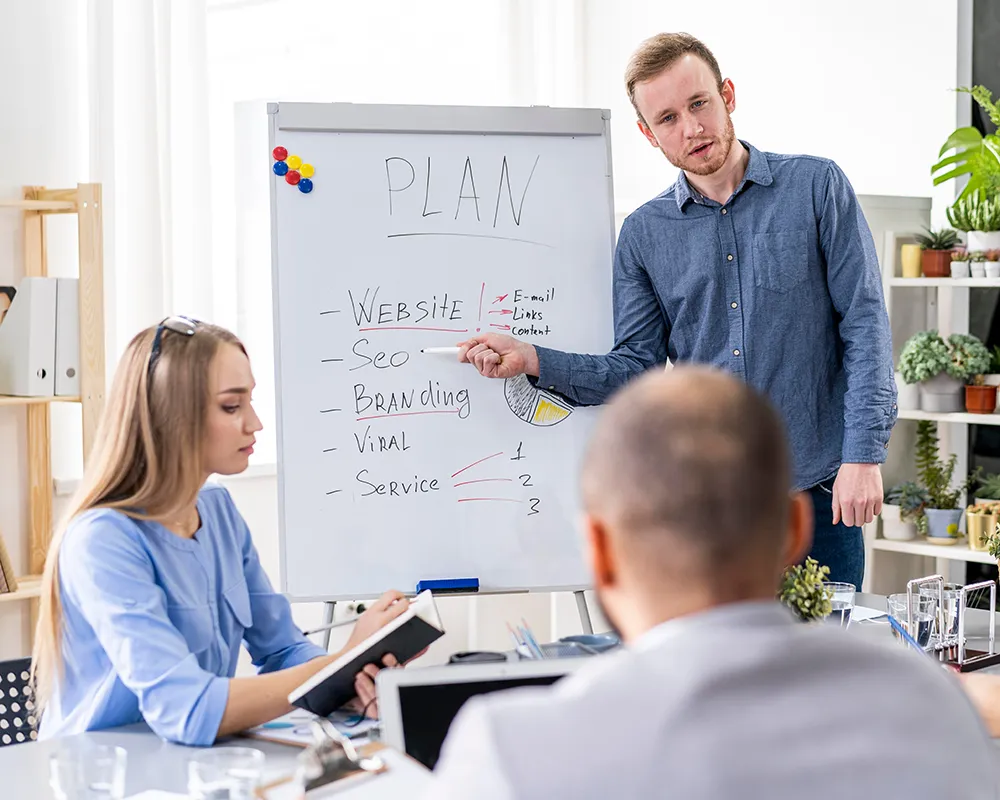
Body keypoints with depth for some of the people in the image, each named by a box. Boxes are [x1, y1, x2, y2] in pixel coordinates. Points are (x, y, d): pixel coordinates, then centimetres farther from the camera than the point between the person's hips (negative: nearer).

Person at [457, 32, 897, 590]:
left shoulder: (816, 187, 0)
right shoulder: (643, 234, 8)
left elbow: (864, 324, -4)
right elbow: (636, 370, 5)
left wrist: (863, 455, -11)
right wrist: (531, 360, -9)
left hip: (817, 499, -2)